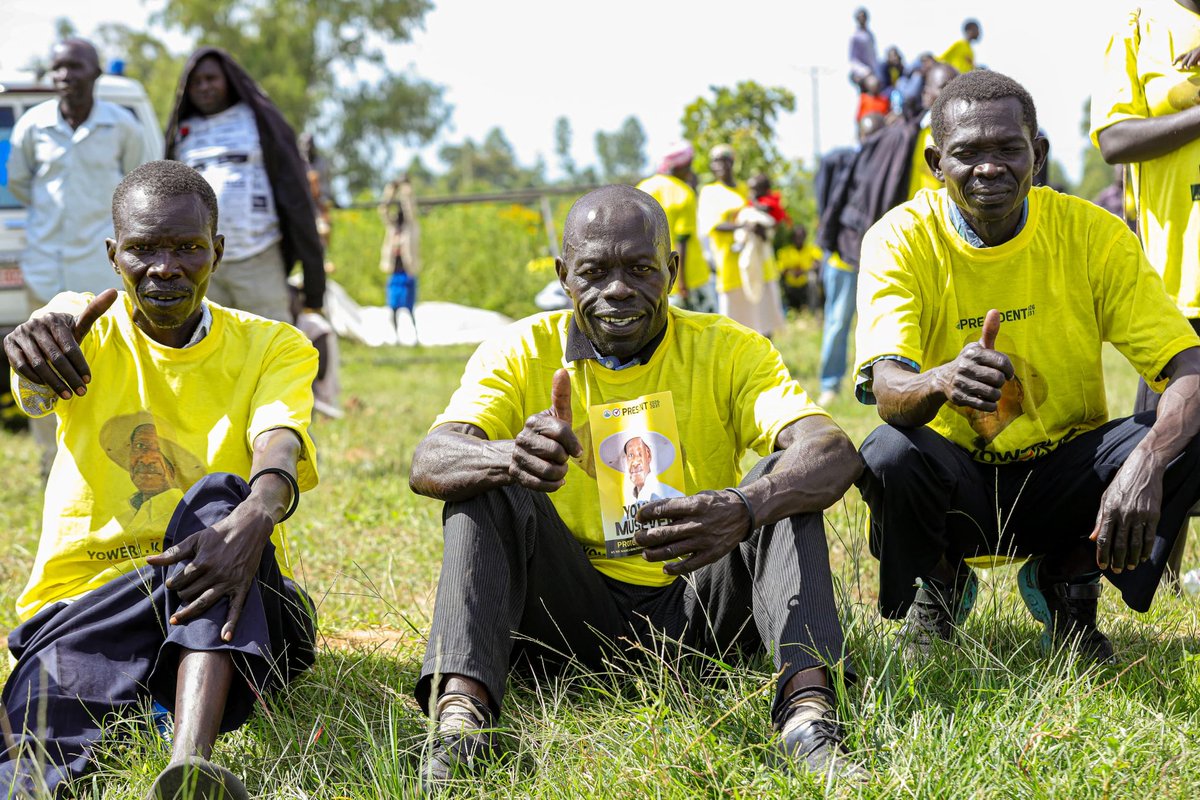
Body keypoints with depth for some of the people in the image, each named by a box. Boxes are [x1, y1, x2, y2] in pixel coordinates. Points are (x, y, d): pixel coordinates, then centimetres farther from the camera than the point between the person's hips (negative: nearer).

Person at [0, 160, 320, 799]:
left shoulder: (271, 348, 8)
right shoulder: (86, 330, 8)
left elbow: (278, 450, -15)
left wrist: (254, 517, -41)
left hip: (230, 619, 0)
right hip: (85, 604, 0)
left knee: (216, 495, -34)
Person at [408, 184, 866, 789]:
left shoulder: (730, 351, -4)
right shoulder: (520, 355, -2)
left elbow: (833, 454, -21)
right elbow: (427, 464, -19)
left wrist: (743, 509, -44)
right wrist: (510, 457, -44)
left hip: (698, 608, 0)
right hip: (573, 617, 0)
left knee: (783, 475, -21)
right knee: (485, 483, -20)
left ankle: (807, 703, -39)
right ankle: (460, 706, -38)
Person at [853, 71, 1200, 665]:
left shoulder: (1091, 233, -10)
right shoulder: (902, 238, -12)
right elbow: (886, 388, -26)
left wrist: (1145, 465, -38)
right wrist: (943, 381, -52)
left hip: (1064, 479, 1)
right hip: (957, 486, -1)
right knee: (887, 455, -34)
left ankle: (1066, 581, 3)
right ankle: (939, 588, 2)